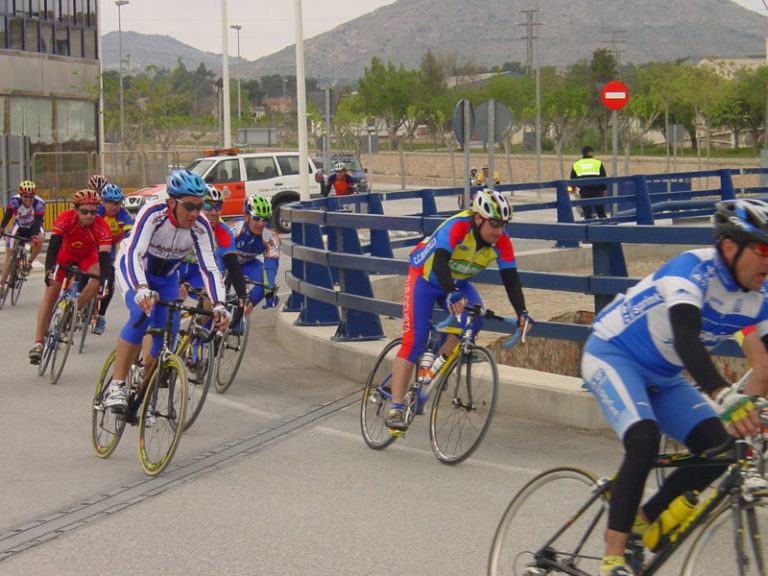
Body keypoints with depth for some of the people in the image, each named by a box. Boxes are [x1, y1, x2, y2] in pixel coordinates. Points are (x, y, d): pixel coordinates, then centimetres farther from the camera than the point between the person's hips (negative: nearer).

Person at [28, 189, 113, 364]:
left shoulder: (101, 226, -33)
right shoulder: (65, 219, -34)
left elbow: (104, 256, -38)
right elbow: (53, 246, -42)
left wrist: (103, 280, -54)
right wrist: (49, 270, -57)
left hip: (87, 256, 1)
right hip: (64, 254, -1)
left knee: (98, 278, -30)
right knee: (50, 294, -12)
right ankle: (38, 343, -11)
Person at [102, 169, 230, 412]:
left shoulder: (200, 227, -23)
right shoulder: (153, 214, -33)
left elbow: (209, 268, -27)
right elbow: (134, 253, -42)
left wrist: (219, 305, -42)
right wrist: (141, 289, -59)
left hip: (166, 277, 4)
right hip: (133, 267, -4)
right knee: (143, 314, -31)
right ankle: (116, 386, -29)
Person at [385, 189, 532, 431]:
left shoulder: (502, 243, -17)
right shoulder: (457, 226, -33)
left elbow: (511, 279, -17)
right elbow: (440, 261, -45)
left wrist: (521, 311, -32)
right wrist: (451, 294, -60)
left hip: (458, 283, 5)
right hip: (425, 276, -5)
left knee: (474, 318, -25)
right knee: (414, 341, -15)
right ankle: (395, 408, -14)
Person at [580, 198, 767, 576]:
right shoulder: (694, 268, -30)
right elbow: (686, 338, -44)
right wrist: (724, 396, -59)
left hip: (663, 376, 7)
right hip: (612, 355, -7)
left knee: (718, 446, -10)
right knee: (645, 440, -30)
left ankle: (642, 518, 9)